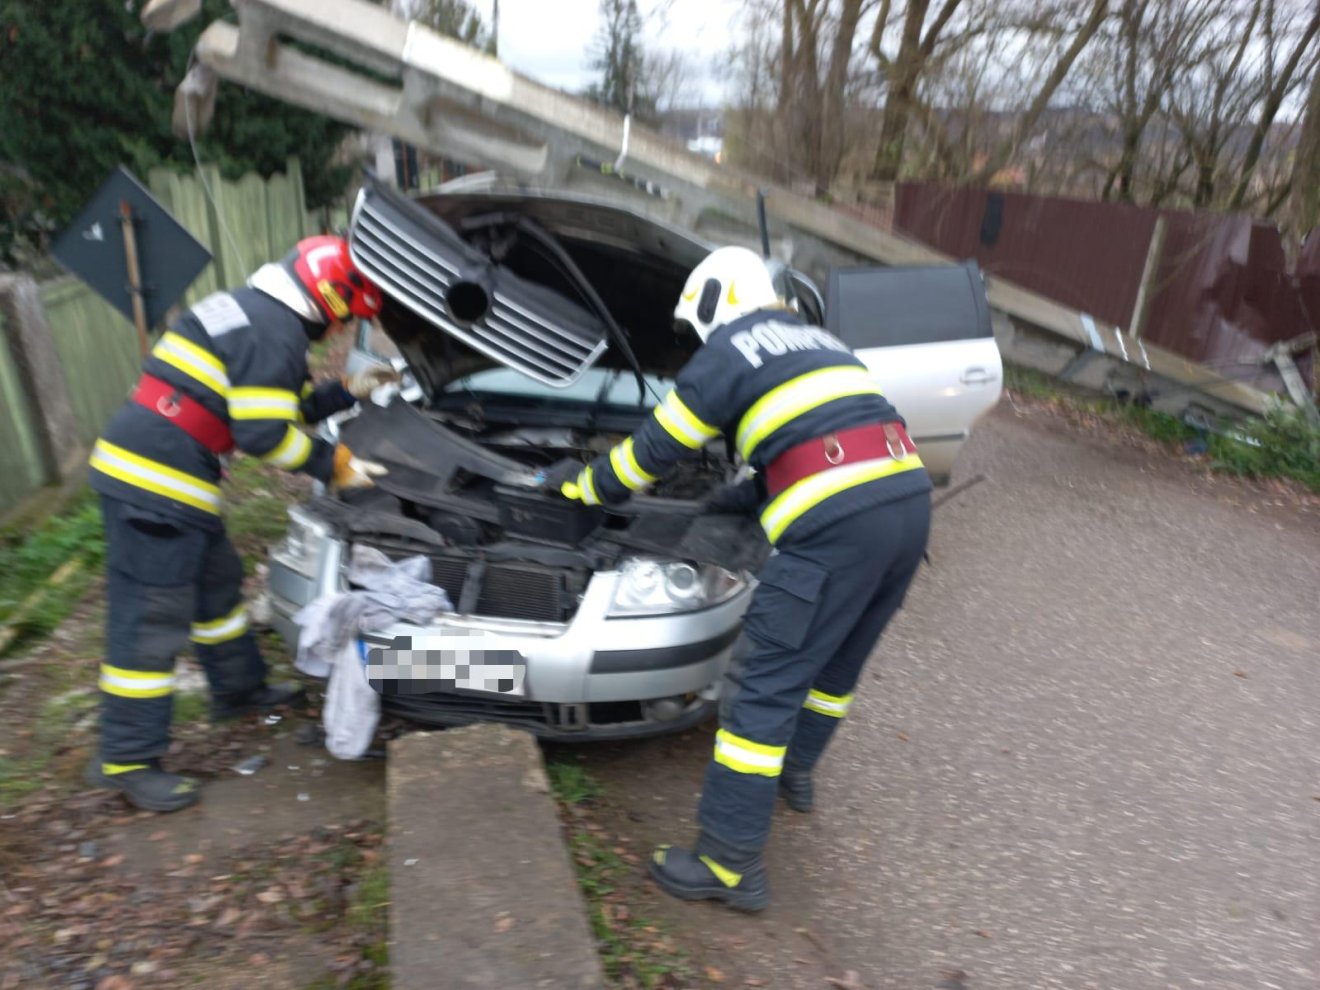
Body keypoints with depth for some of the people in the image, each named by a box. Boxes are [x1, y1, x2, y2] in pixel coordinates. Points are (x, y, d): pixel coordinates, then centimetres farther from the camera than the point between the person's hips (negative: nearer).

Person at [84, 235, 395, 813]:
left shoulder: (251, 310, 18)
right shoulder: (277, 332, -15)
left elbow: (274, 406, 25)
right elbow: (263, 435, -20)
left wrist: (347, 393, 22)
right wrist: (333, 466, -9)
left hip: (131, 464, 11)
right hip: (156, 483, -11)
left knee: (217, 581, 22)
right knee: (151, 620, -2)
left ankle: (240, 689, 40)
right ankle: (127, 759, 10)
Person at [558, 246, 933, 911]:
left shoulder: (726, 354, 7)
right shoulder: (822, 345, 30)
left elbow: (652, 451, 12)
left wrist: (583, 488, 28)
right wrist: (737, 499, 39)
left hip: (837, 524, -9)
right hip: (910, 499, 9)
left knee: (767, 685, -1)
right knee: (839, 658, 25)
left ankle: (729, 864, 7)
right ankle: (794, 768, 47)